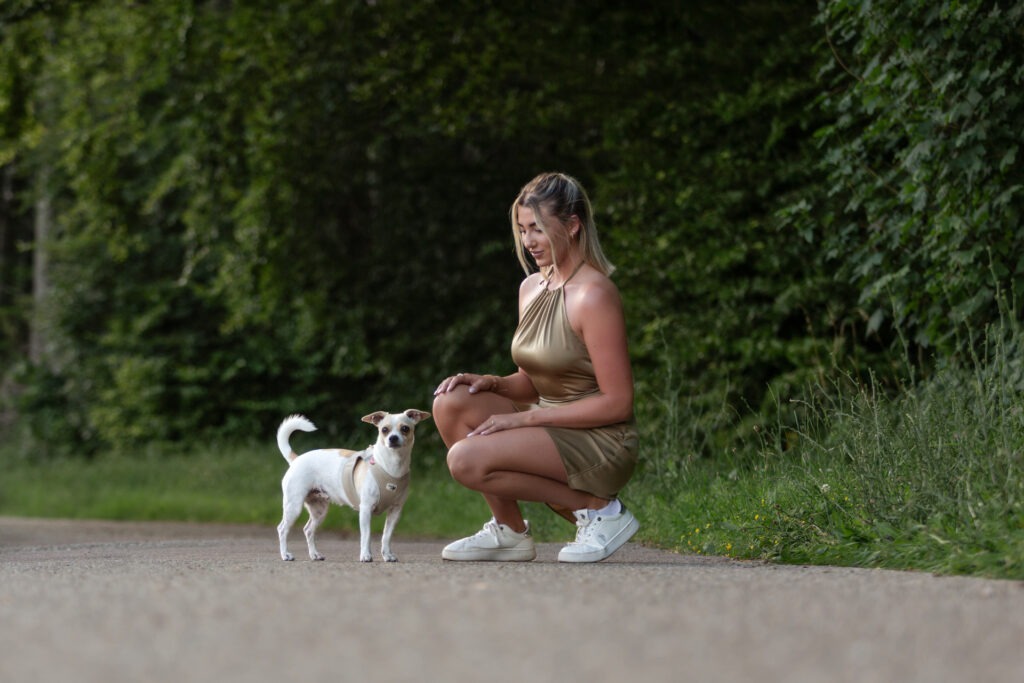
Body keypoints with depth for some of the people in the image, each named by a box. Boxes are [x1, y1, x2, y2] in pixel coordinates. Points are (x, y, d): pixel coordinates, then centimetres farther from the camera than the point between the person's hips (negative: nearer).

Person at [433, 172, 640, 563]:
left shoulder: (593, 294, -16)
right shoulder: (531, 288, 10)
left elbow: (617, 402, -18)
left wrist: (523, 418, -18)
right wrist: (492, 383, -4)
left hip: (599, 443, -8)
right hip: (550, 428, 8)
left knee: (466, 460, -23)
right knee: (451, 402, -9)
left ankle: (597, 508, -9)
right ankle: (508, 532, 0)